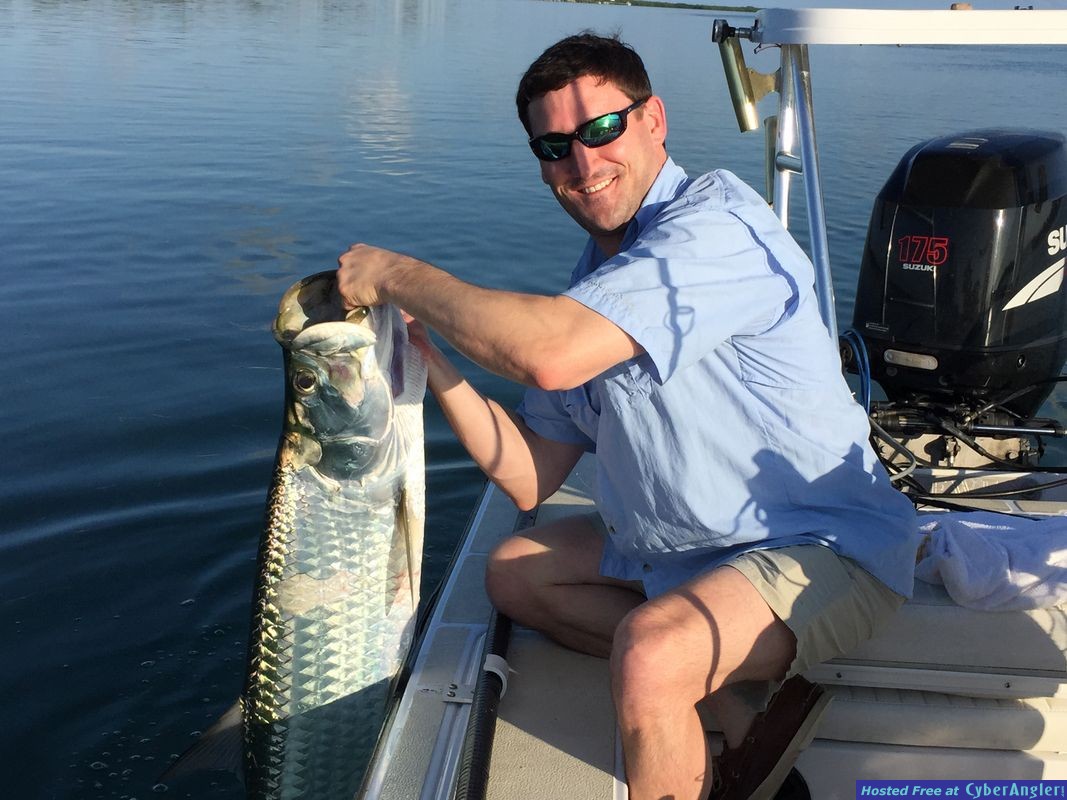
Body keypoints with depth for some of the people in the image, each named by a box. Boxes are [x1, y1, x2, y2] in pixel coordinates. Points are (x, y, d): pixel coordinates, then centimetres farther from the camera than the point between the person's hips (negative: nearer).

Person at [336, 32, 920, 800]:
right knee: (515, 570, 12)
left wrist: (397, 274, -21)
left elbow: (552, 354, -35)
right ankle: (746, 701, -4)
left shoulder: (716, 223, -20)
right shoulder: (595, 279, 7)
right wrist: (423, 354, -7)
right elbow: (530, 478, 4)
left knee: (648, 653, -33)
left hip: (825, 549, -9)